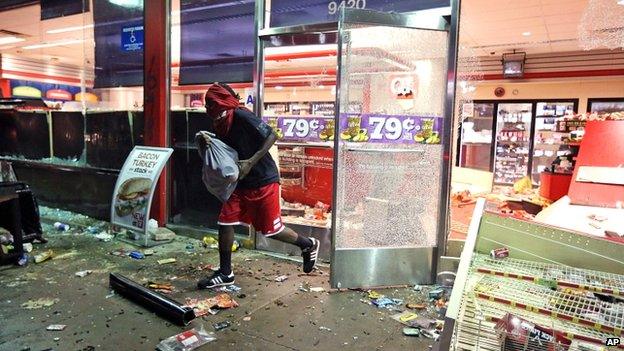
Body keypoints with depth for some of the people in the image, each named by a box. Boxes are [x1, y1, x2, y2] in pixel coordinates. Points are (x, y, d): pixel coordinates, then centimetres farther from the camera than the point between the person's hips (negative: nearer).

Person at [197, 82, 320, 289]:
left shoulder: (242, 117, -18)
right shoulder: (218, 125, 6)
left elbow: (271, 135, -19)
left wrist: (251, 162, -22)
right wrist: (205, 142, -6)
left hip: (264, 181, -7)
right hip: (241, 184, 8)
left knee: (271, 230, 1)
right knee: (225, 222, 2)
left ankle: (309, 245, 27)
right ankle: (225, 274, 17)